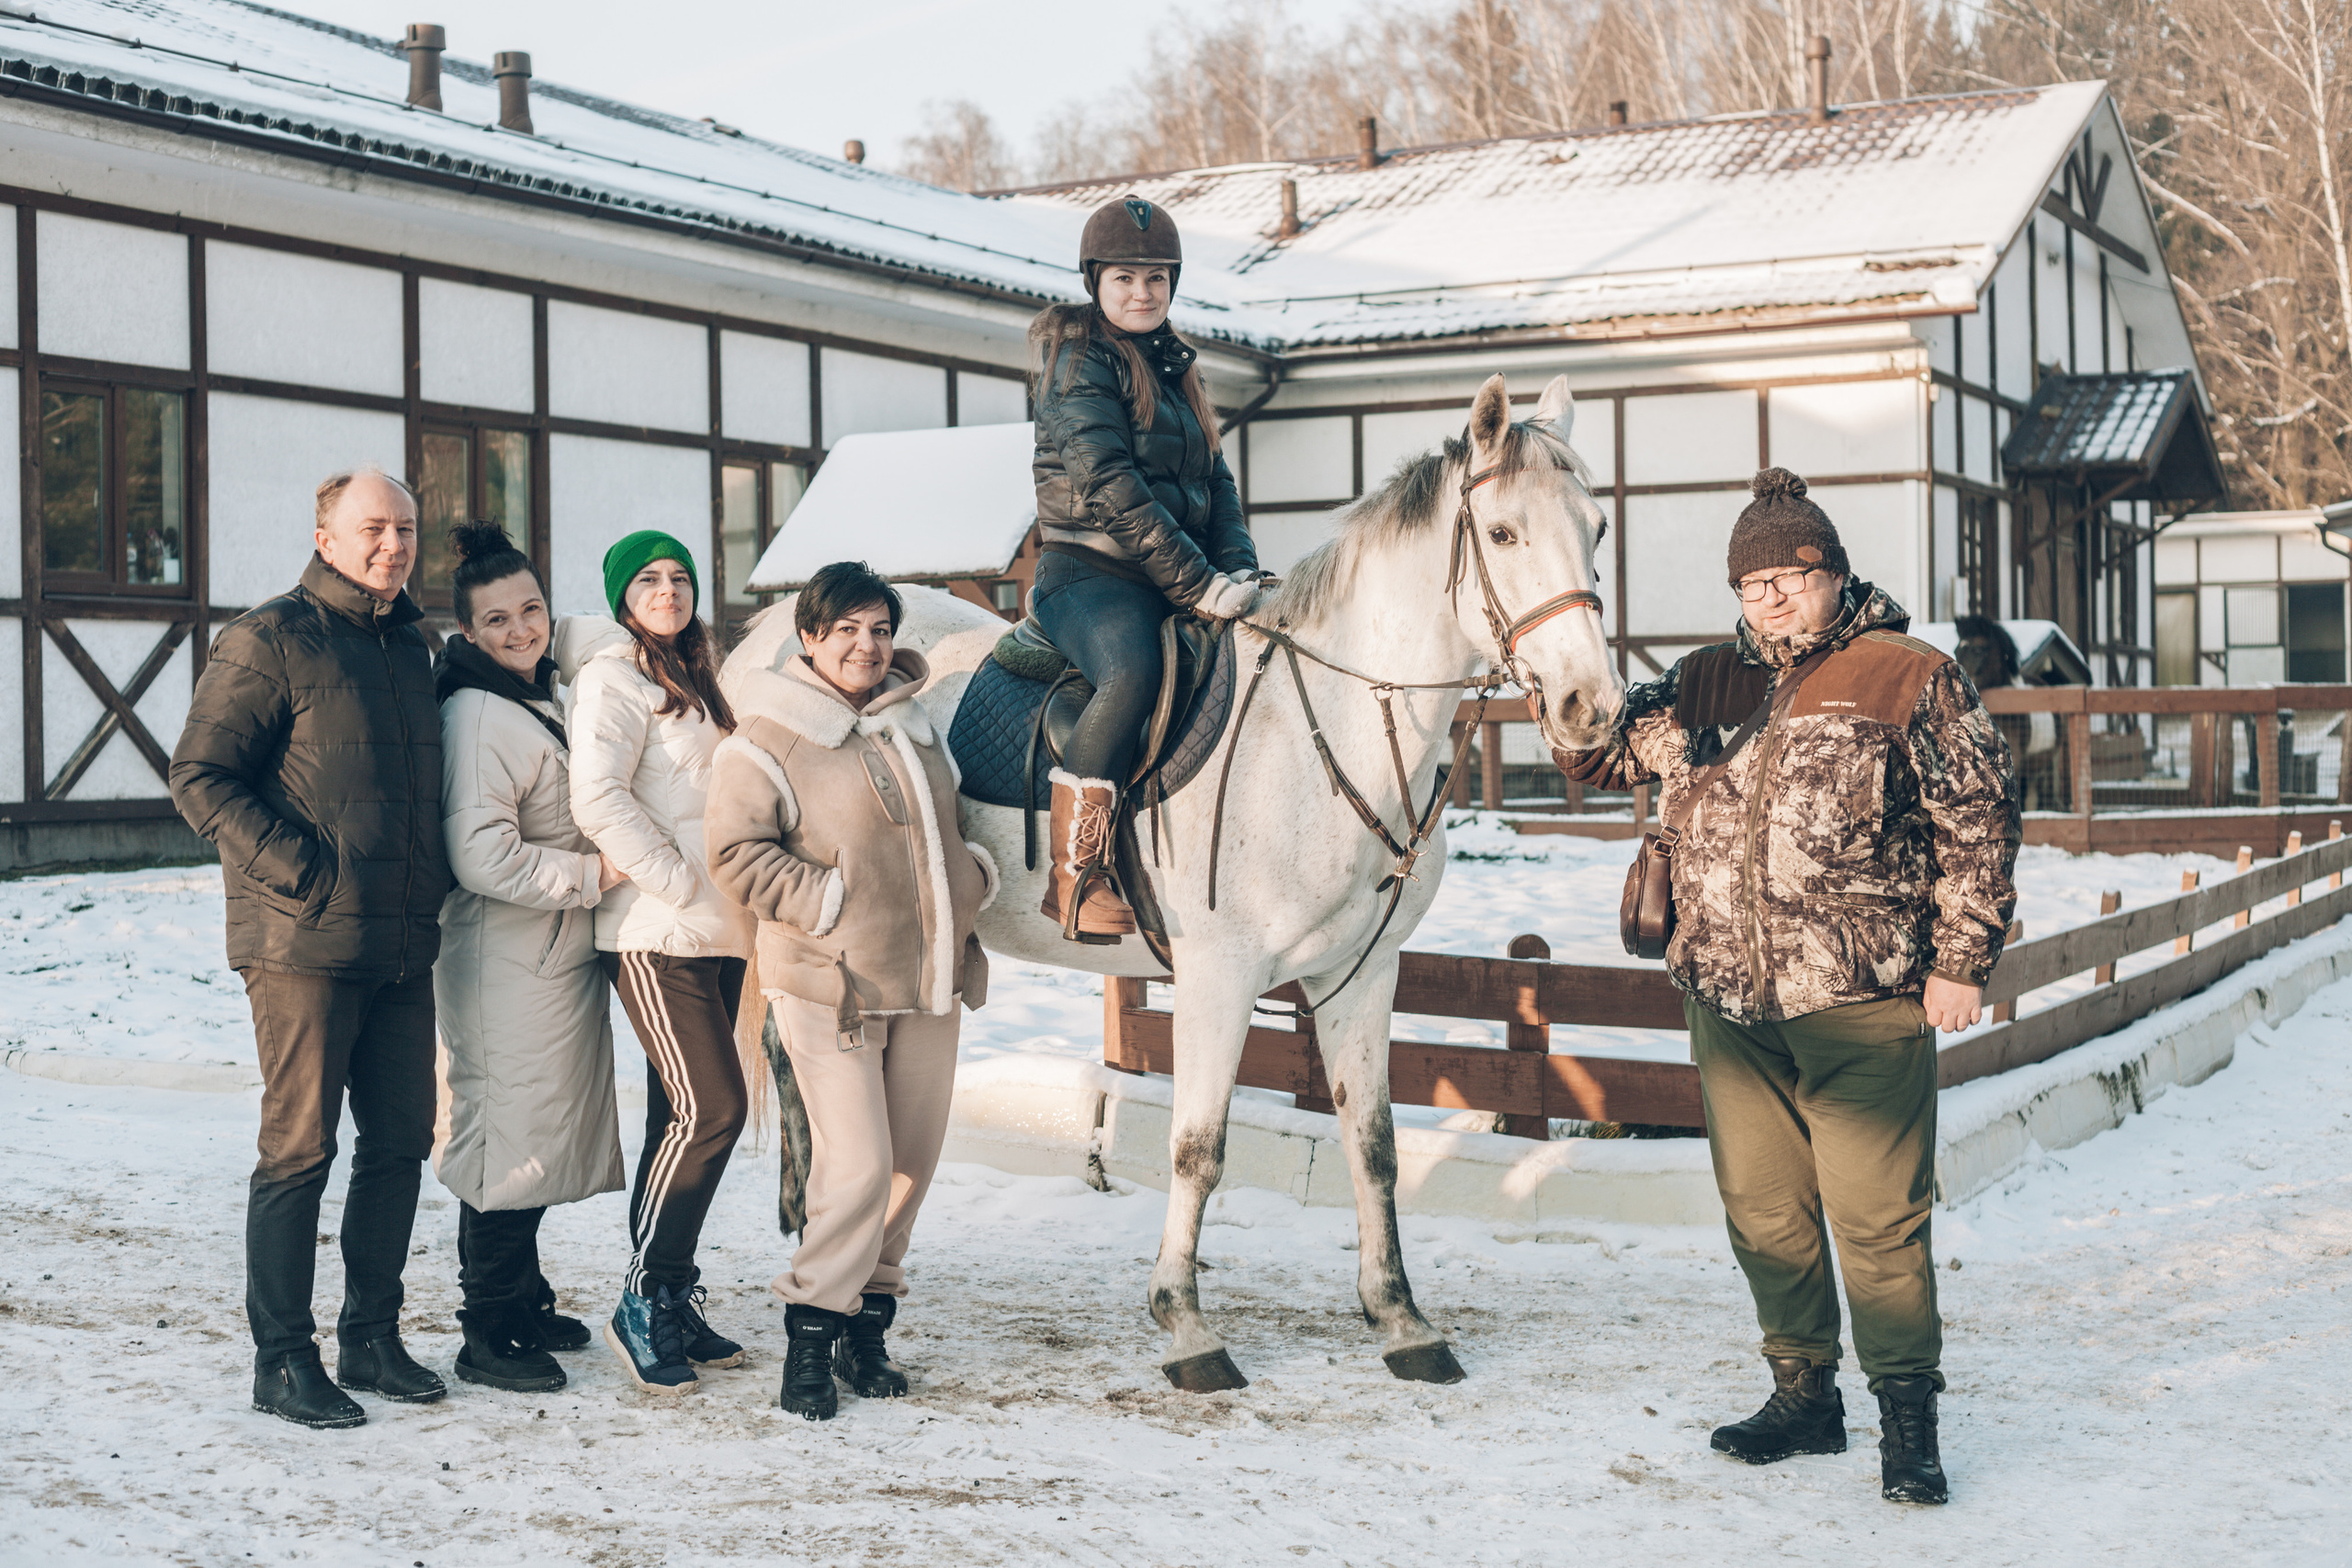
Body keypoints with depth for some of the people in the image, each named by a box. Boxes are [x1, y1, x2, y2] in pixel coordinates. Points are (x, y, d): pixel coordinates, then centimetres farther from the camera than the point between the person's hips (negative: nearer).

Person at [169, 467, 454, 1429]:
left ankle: (371, 1338, 22)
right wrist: (299, 870, -16)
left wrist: (430, 880, 12)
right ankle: (282, 1361, 7)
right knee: (300, 1150, -2)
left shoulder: (409, 647, 16)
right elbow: (199, 777, -10)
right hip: (306, 944, -7)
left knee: (401, 1140, 10)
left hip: (402, 947, 7)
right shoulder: (269, 640, -6)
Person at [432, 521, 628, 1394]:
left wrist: (596, 869, 15)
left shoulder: (541, 702, 16)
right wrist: (593, 874, -17)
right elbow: (483, 855, -24)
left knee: (542, 1128, 16)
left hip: (560, 955, 10)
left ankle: (523, 1303, 28)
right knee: (509, 1133, -6)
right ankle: (487, 1335, 2)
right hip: (506, 962, -10)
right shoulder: (477, 715, -16)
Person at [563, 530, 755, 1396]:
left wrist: (737, 904, 13)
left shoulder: (691, 682, 21)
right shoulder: (613, 678, -5)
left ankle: (669, 1306, 16)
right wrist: (682, 885, -17)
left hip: (715, 933, 8)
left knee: (685, 1116, 9)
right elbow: (598, 799, -17)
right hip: (655, 934, -8)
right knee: (712, 1109, -14)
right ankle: (645, 1300, -4)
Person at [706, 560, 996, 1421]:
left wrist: (976, 874, 10)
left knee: (913, 1162, 10)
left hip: (931, 980, 7)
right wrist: (830, 900, -17)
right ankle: (809, 1336, 0)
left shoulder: (916, 723, 13)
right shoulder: (767, 742, -8)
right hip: (830, 983, -7)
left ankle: (867, 1324, 24)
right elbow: (737, 854, -14)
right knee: (857, 1165, -14)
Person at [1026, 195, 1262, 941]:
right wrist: (1197, 582, -18)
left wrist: (1238, 571, -1)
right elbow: (1107, 484, -15)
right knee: (1132, 673, -36)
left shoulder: (1174, 366, 22)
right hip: (1089, 573, -8)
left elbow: (1216, 480, 18)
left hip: (1172, 585, 8)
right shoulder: (1079, 359, -3)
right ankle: (1074, 876, -30)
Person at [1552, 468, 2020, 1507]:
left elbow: (1978, 823, -1)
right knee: (1762, 1212, 12)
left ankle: (1908, 1418, 9)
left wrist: (1962, 960, -6)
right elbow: (1597, 758, 20)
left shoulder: (1911, 680, 0)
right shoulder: (1704, 686, 13)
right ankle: (1804, 1393, 27)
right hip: (1728, 999, 5)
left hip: (1861, 999, -5)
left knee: (1877, 1216, -4)